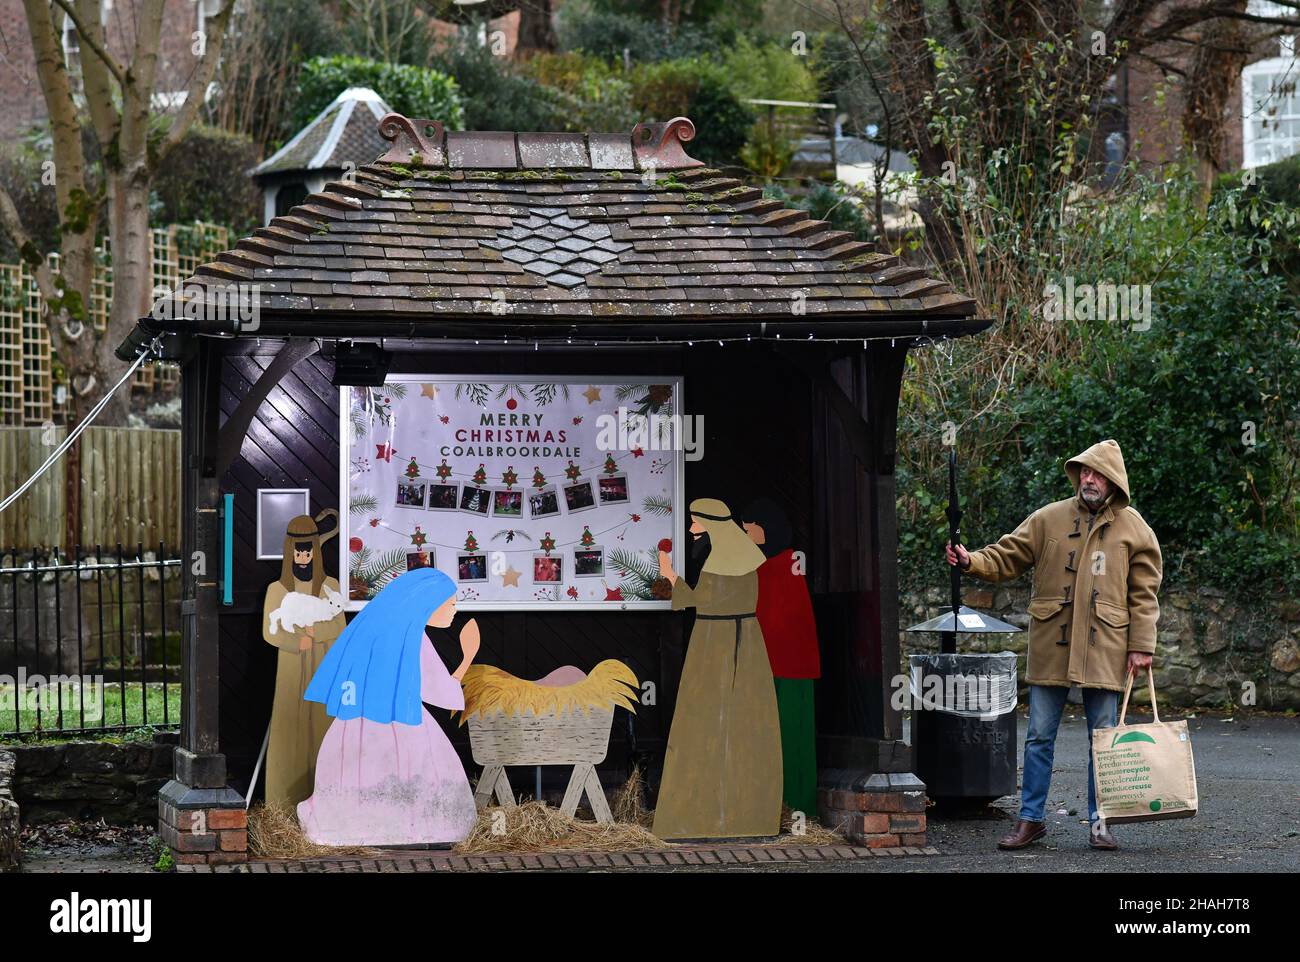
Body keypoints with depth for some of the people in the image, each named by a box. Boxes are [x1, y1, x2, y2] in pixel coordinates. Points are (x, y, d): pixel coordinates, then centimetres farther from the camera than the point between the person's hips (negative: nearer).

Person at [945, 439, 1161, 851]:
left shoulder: (1132, 528, 4)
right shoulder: (1050, 519, 6)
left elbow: (1144, 593, 3)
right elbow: (1007, 557, 7)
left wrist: (1142, 645, -2)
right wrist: (972, 561, -12)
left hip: (1103, 647, -1)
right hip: (1051, 646, 1)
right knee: (1039, 736, 4)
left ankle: (1099, 822, 13)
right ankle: (1031, 819, 12)